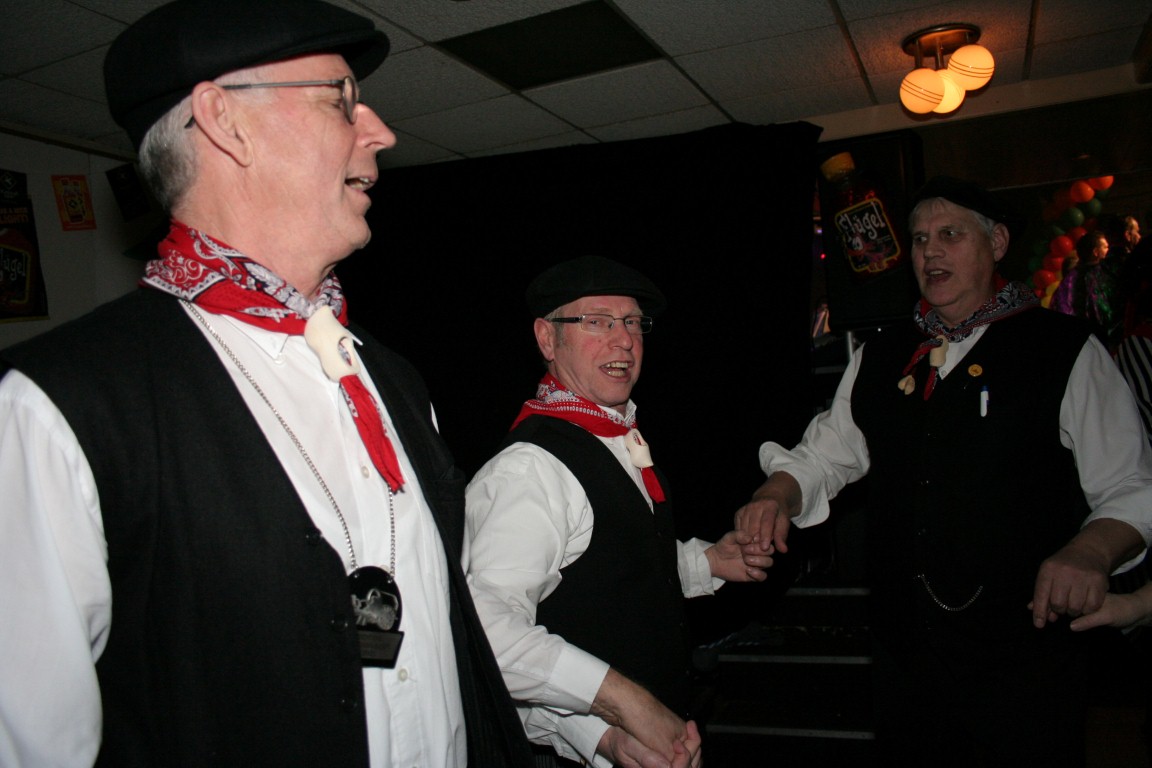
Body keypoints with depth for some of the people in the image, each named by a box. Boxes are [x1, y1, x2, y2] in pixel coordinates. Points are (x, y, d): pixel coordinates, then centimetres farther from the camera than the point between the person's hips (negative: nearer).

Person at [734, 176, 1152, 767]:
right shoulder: (879, 358, 10)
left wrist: (1090, 552, -25)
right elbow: (821, 457, 11)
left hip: (1024, 657, -3)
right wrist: (776, 497, -10)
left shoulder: (1064, 350, -3)